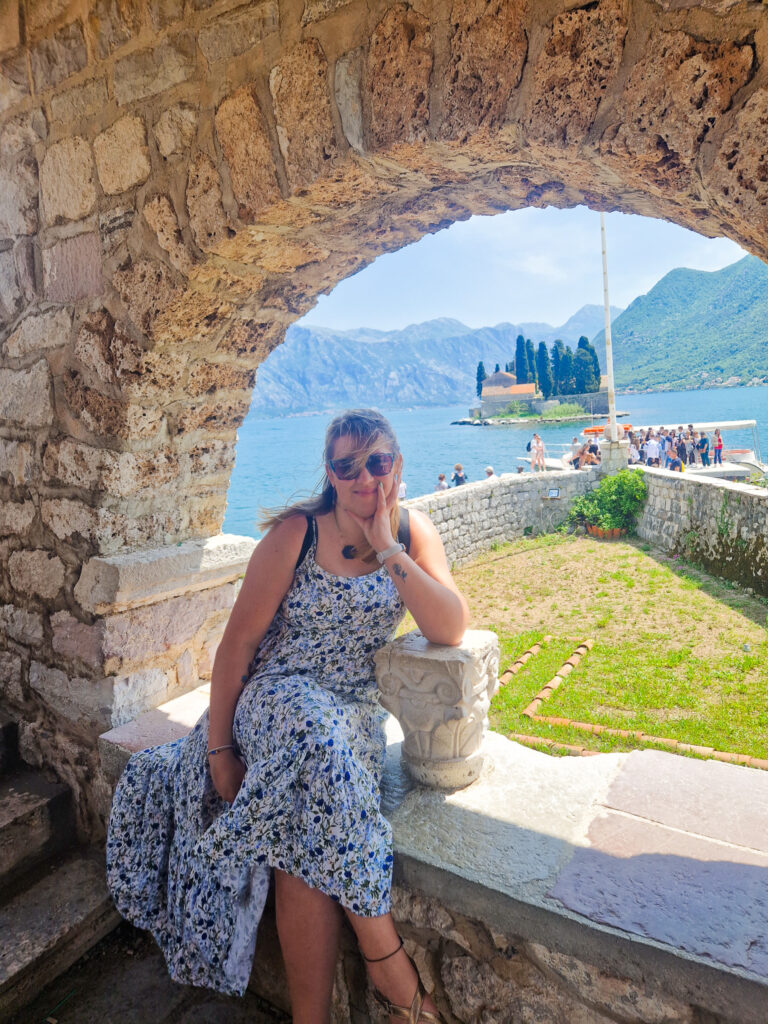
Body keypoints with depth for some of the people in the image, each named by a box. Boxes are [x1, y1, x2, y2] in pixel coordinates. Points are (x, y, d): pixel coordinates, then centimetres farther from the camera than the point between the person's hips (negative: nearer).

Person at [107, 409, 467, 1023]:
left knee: (308, 836, -26)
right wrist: (219, 745, -9)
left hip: (357, 707, 2)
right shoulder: (297, 532, -8)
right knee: (319, 744, -35)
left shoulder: (415, 534, 0)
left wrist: (388, 550, -17)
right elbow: (240, 638, -7)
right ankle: (387, 957, -18)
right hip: (278, 694, -1)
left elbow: (452, 631, -13)